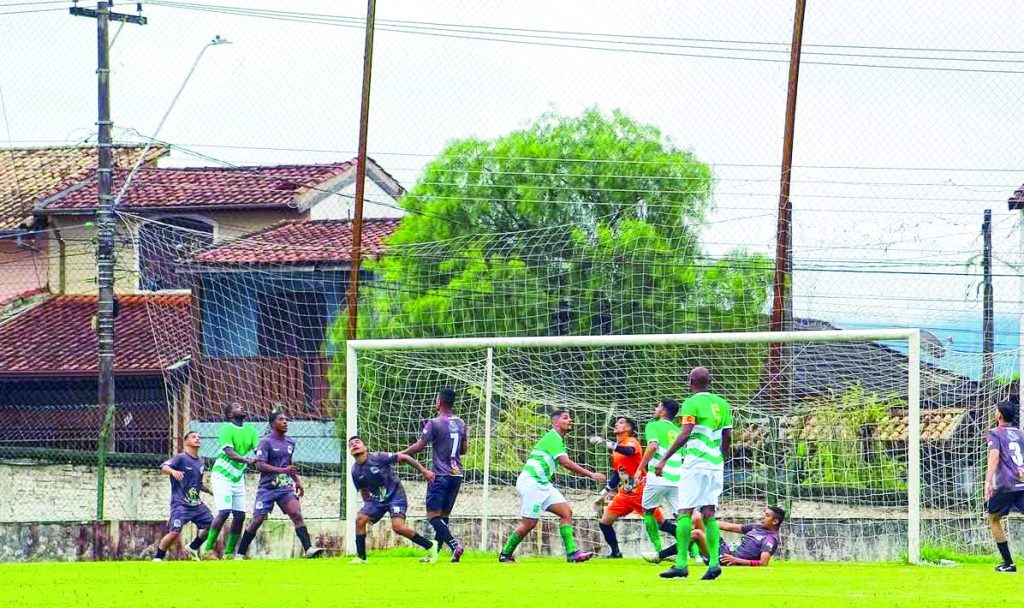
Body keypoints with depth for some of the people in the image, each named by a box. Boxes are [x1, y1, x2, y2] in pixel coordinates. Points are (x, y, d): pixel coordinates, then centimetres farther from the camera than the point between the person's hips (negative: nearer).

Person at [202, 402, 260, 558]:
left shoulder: (250, 430, 7)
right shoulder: (226, 429, -12)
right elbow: (229, 452, -24)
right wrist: (247, 460, -40)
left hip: (238, 478, 7)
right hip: (222, 475, -7)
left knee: (240, 515, 2)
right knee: (224, 512, -18)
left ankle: (229, 551, 11)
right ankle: (208, 548, -10)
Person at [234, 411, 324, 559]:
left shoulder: (290, 442, 12)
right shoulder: (266, 442, -8)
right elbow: (260, 465, -19)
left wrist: (298, 481, 19)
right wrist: (283, 470, -27)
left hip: (285, 487, 4)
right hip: (267, 487, -4)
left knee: (297, 514, -15)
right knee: (257, 520, -4)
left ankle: (308, 549, -24)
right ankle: (240, 554, 9)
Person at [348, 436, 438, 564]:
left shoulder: (378, 457, -18)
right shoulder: (355, 471, -1)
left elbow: (404, 458, -11)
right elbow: (363, 491, 14)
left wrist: (423, 471, -9)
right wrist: (368, 508, 12)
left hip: (395, 496, -6)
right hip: (376, 500, 6)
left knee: (398, 527, -23)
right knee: (360, 520, -14)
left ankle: (430, 546, -7)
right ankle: (361, 557, -3)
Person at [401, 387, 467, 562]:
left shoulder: (435, 423, -11)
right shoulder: (460, 423, 9)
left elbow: (419, 446, -9)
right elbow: (464, 449, 17)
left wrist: (400, 455, 5)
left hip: (440, 475, -7)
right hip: (457, 475, 7)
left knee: (433, 515, -7)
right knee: (444, 515, 11)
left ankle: (454, 544, -25)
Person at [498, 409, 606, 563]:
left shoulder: (559, 440, 17)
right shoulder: (553, 437, -14)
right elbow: (566, 463, -23)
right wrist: (591, 475, -22)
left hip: (543, 484, 10)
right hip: (531, 481, -10)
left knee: (566, 511, -3)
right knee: (529, 523, -8)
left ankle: (571, 553, -10)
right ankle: (505, 554, 8)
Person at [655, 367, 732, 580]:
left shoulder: (692, 403, -7)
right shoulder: (722, 404, 12)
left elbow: (685, 435, -16)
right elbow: (727, 437, 15)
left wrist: (664, 459, -16)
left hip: (696, 462, -6)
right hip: (716, 463, 6)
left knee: (684, 512, -5)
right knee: (708, 513, 7)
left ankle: (681, 563, -11)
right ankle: (713, 561, -4)